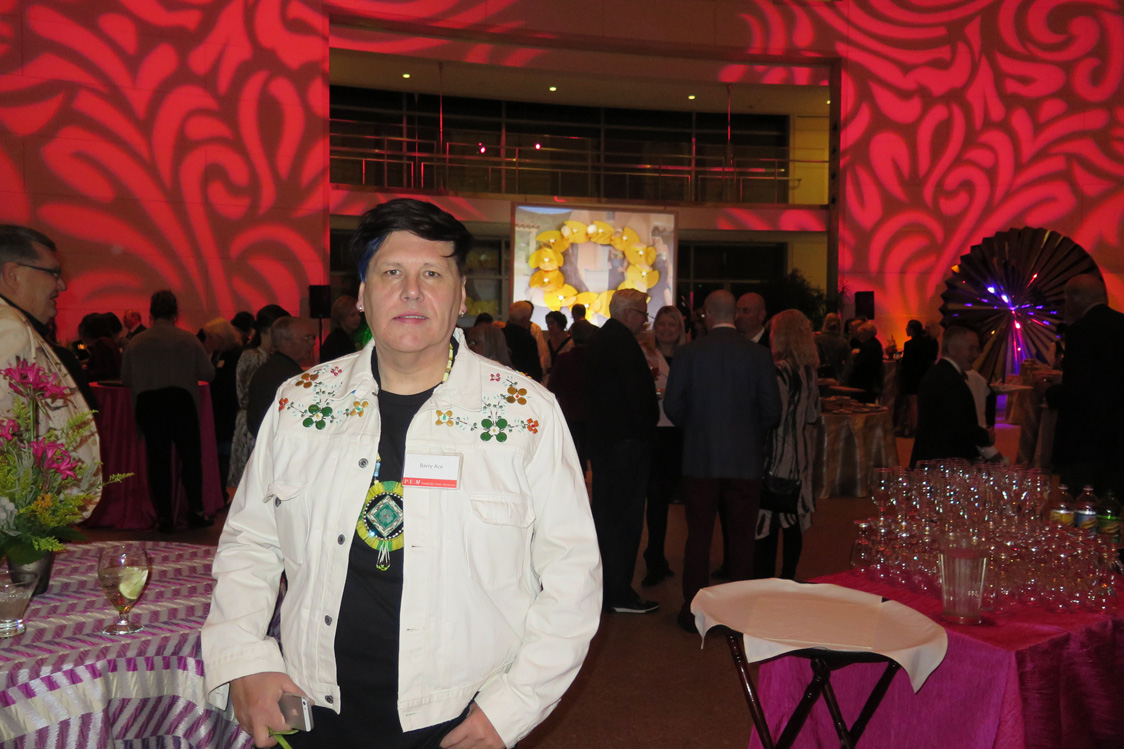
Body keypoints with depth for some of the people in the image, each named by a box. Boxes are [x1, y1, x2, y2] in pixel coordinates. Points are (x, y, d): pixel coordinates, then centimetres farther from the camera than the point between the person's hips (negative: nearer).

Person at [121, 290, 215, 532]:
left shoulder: (134, 343, 0)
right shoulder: (189, 340, -4)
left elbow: (126, 379, 8)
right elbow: (208, 373, 0)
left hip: (147, 405, 1)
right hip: (181, 402, -1)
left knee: (158, 459, 7)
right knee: (190, 456, 9)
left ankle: (164, 516, 8)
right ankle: (195, 511, 9)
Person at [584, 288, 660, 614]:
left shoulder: (598, 340, 13)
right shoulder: (623, 343, -17)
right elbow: (639, 395, -21)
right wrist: (648, 425, -9)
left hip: (601, 436, 10)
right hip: (627, 440, -10)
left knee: (604, 511, 16)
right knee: (626, 515, -3)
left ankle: (603, 584, 26)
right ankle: (620, 593, 3)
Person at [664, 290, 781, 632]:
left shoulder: (689, 352, -6)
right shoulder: (758, 354, -5)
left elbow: (672, 405, -5)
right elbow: (772, 411, -5)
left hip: (700, 459, 0)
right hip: (746, 460, 0)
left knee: (698, 534, 8)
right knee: (742, 536, 10)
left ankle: (693, 609, 15)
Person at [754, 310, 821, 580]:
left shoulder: (778, 371, -16)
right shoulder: (809, 372, 7)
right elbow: (813, 417, 13)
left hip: (775, 456, -7)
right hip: (800, 456, 8)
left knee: (767, 522, -2)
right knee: (793, 521, 13)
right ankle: (788, 577, 22)